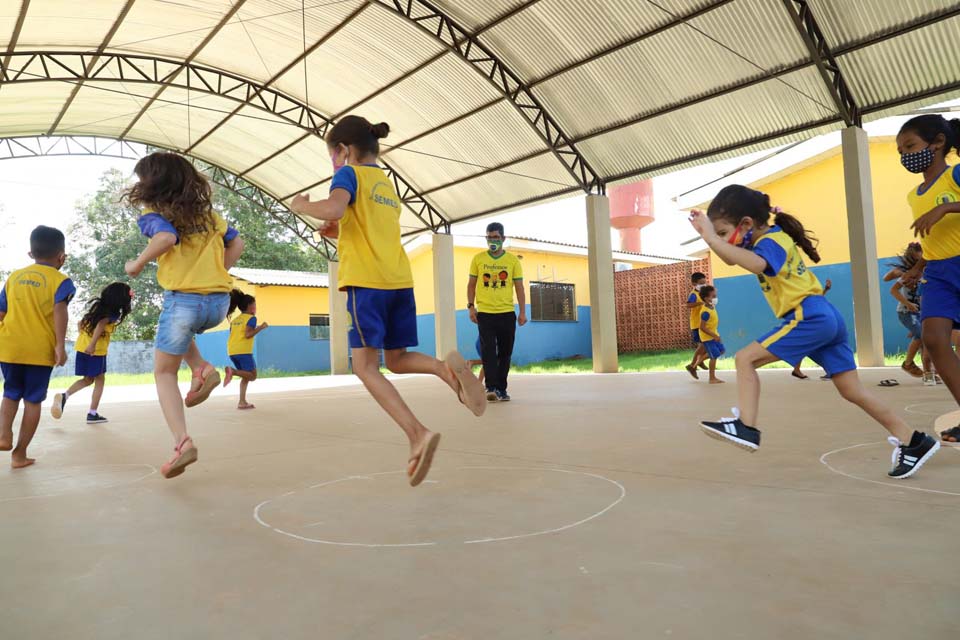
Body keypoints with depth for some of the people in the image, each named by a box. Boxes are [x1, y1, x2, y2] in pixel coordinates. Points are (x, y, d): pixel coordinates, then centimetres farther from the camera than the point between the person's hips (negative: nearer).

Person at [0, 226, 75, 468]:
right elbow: (59, 310, -21)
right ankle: (20, 453, 10)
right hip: (40, 350, -4)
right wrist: (60, 345, -22)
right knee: (33, 400, 7)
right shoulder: (59, 280, -4)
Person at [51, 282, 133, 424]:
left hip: (82, 346, 7)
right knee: (100, 380, 8)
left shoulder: (97, 305, 15)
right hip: (96, 349, -7)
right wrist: (92, 344, -31)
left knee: (88, 379, 19)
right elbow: (100, 325, -25)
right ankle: (93, 414, 8)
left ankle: (64, 395, -5)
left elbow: (81, 323, 20)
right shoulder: (113, 313, -8)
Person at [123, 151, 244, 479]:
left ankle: (182, 442, -5)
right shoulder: (207, 213, 14)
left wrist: (137, 264, -10)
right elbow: (236, 243, 16)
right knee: (180, 326, 37)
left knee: (164, 372, 11)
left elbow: (167, 237, -24)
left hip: (183, 300, -5)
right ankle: (203, 369, 11)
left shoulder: (153, 215, -3)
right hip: (219, 301, 6)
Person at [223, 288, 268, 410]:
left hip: (232, 351, 8)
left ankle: (242, 402, 9)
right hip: (243, 351, -8)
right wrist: (260, 327, -7)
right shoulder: (251, 318, -3)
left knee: (246, 376, 17)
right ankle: (232, 371, -24)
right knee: (252, 376, 0)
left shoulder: (235, 319, 20)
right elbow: (248, 334, -16)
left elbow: (233, 334, 19)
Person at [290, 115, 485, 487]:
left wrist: (301, 205, -1)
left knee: (366, 366, -3)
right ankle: (447, 368, -15)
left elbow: (333, 208, -19)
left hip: (367, 282, -7)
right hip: (400, 281, 7)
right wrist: (340, 231, 31)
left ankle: (417, 434, -19)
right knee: (396, 359, 16)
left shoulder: (350, 173, 2)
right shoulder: (388, 185, 24)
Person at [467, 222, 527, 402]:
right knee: (488, 352, -9)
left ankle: (502, 389, 15)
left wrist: (523, 312, -1)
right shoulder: (478, 259, 5)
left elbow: (519, 287, 5)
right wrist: (471, 306, -2)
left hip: (507, 313, 1)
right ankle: (491, 388, -11)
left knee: (505, 353, 6)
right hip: (485, 313, -1)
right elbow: (471, 284, 9)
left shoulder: (513, 260, 4)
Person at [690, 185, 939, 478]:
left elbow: (757, 265, -37)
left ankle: (746, 427, -21)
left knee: (745, 358, -13)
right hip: (826, 318, 10)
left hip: (811, 318, -10)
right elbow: (731, 259, 25)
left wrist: (713, 238, -38)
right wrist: (709, 234, 8)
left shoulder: (771, 241, -12)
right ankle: (913, 442, 17)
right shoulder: (770, 238, 17)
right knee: (853, 391, 12)